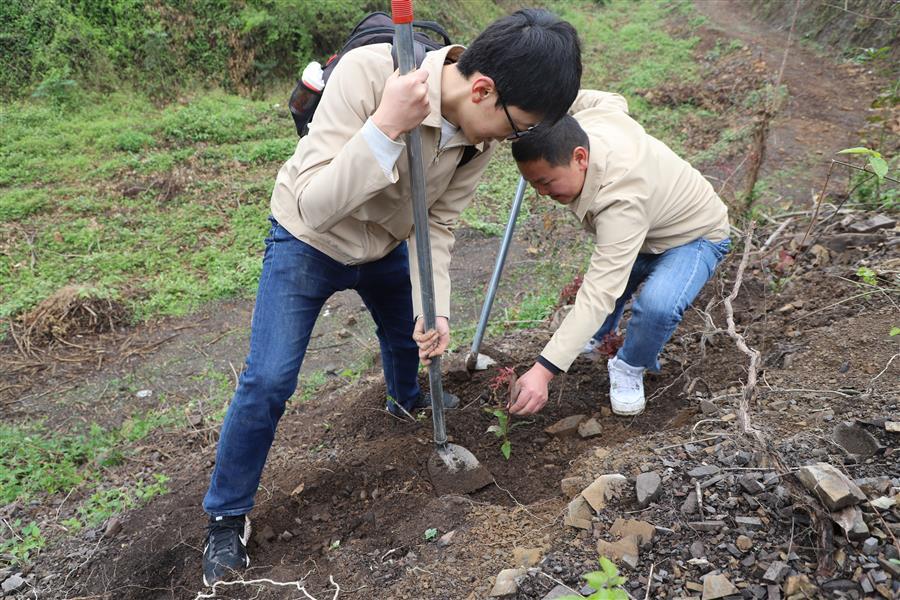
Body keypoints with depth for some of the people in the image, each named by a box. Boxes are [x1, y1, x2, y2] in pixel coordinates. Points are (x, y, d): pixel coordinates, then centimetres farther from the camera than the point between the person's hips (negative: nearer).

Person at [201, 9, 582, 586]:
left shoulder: (484, 130, -20)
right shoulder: (367, 72, -38)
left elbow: (437, 223, -10)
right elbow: (315, 208, -40)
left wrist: (435, 307, -21)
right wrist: (386, 126, -48)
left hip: (387, 244, 5)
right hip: (308, 240, -5)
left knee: (413, 332, 25)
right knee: (269, 381, -9)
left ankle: (406, 398, 62)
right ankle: (227, 516, 14)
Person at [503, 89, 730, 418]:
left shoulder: (621, 203, -47)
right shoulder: (586, 119, -23)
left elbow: (598, 295, -52)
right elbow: (613, 101, 4)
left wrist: (543, 371, -57)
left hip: (694, 237, -8)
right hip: (649, 229, 9)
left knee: (657, 304, -35)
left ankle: (629, 368, -3)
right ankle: (597, 336, 46)